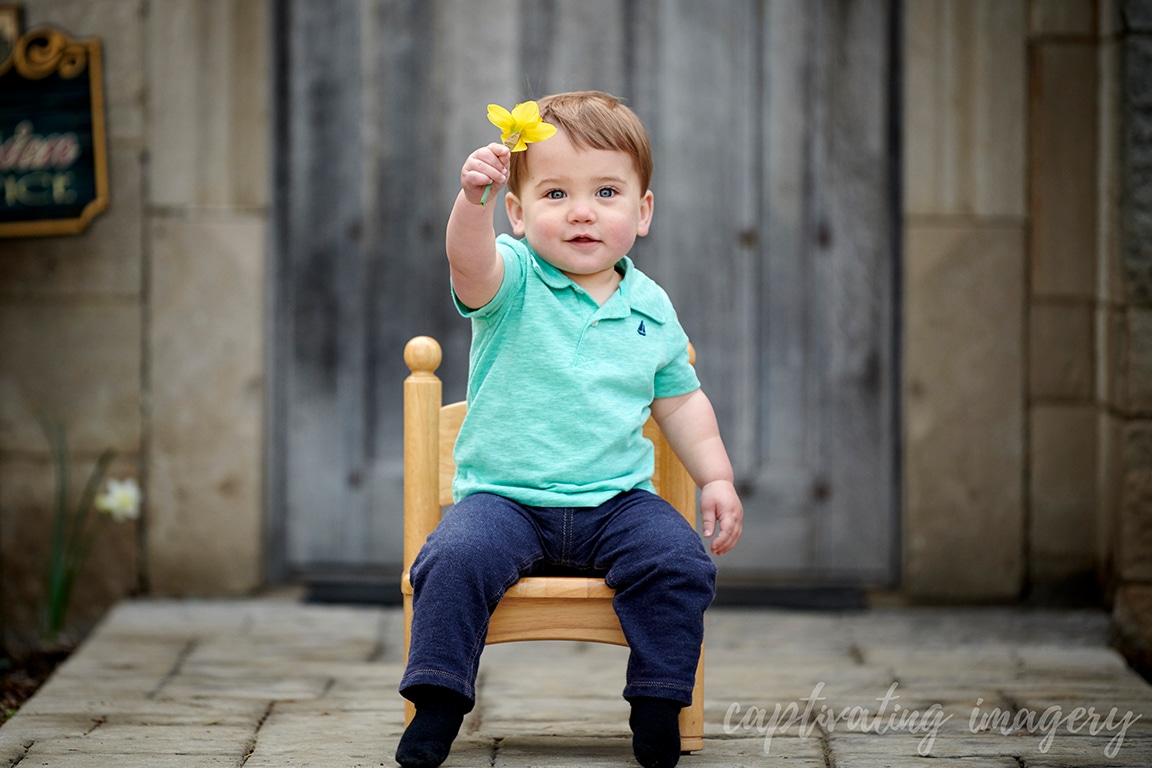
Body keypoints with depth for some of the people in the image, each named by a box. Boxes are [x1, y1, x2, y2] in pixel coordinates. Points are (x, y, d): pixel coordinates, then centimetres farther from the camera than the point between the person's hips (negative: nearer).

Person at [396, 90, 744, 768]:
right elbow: (471, 263, -28)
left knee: (680, 562, -22)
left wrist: (717, 477, 9)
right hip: (504, 497, -2)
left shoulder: (650, 308, 8)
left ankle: (660, 707, -8)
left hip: (616, 501, 2)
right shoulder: (513, 280, -3)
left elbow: (680, 400, 20)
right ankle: (437, 703, -14)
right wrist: (472, 198, -49)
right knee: (457, 558, -28)